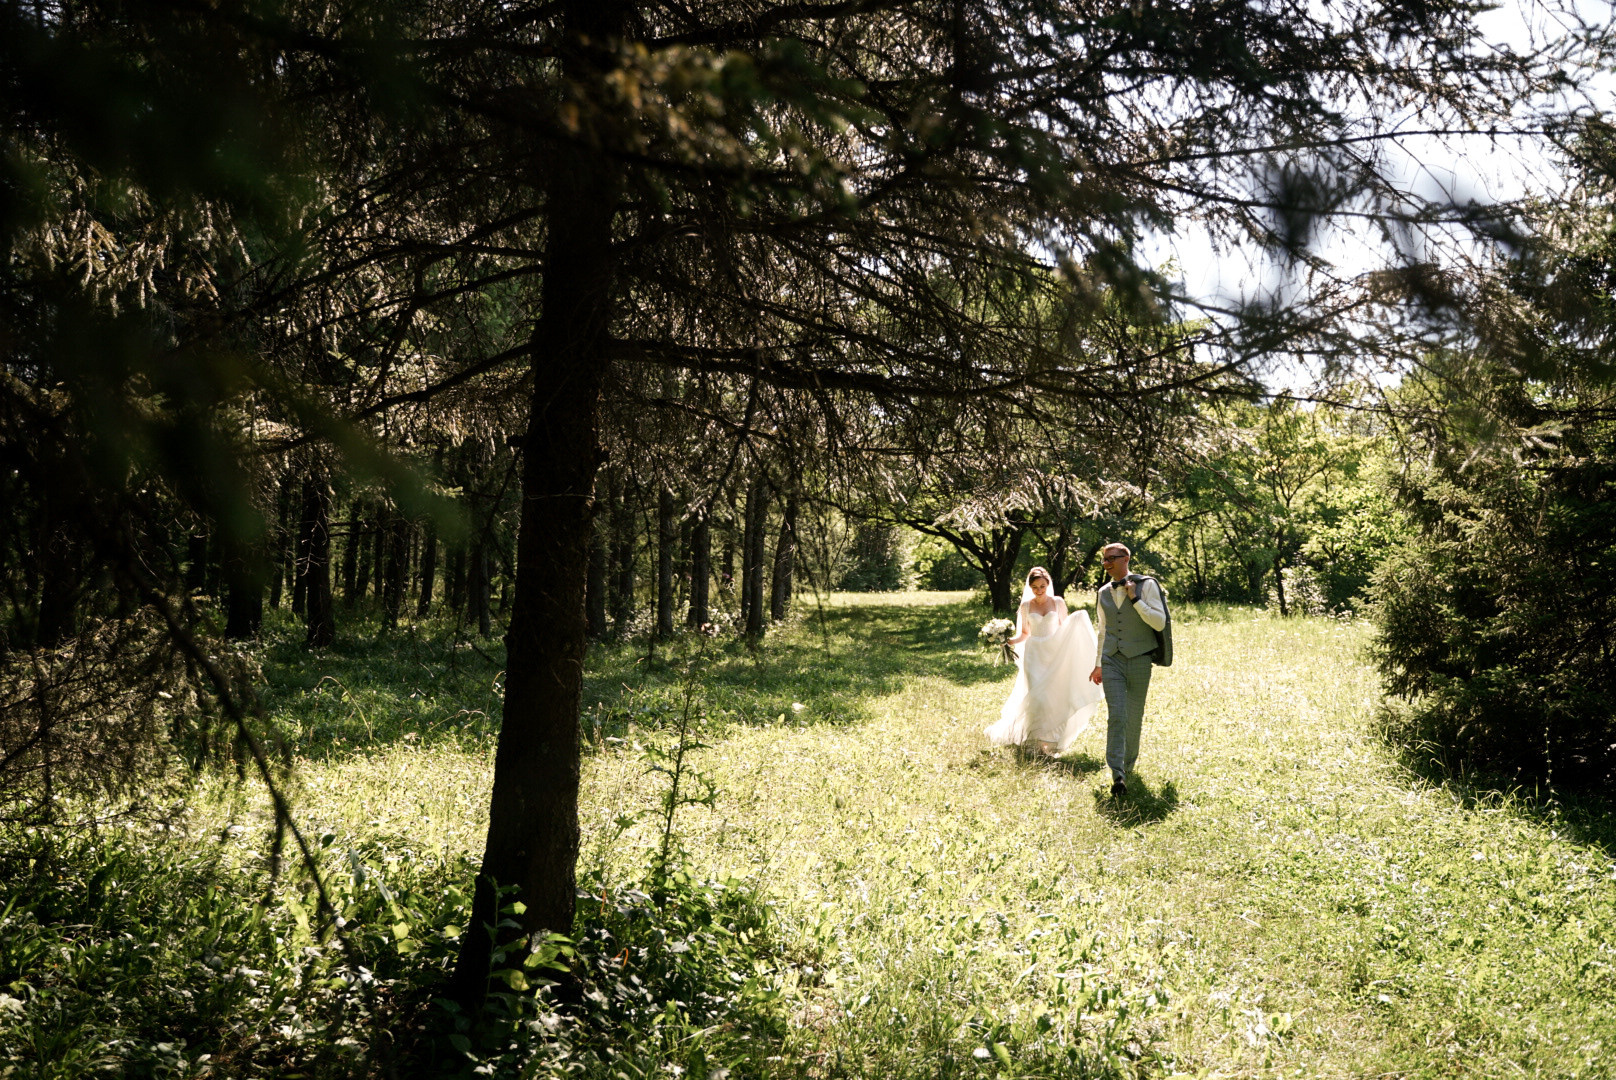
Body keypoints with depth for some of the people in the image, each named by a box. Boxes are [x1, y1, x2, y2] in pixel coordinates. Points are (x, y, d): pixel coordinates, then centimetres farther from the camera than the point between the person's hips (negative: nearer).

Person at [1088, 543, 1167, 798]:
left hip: (1139, 661, -2)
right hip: (1112, 662, 2)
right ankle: (1117, 776, -18)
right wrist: (1098, 664, 23)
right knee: (1116, 716, -12)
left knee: (1134, 718, 9)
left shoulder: (1146, 585, -2)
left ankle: (1129, 763, 32)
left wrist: (1135, 599, -15)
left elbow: (1160, 623, -9)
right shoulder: (1103, 593, 11)